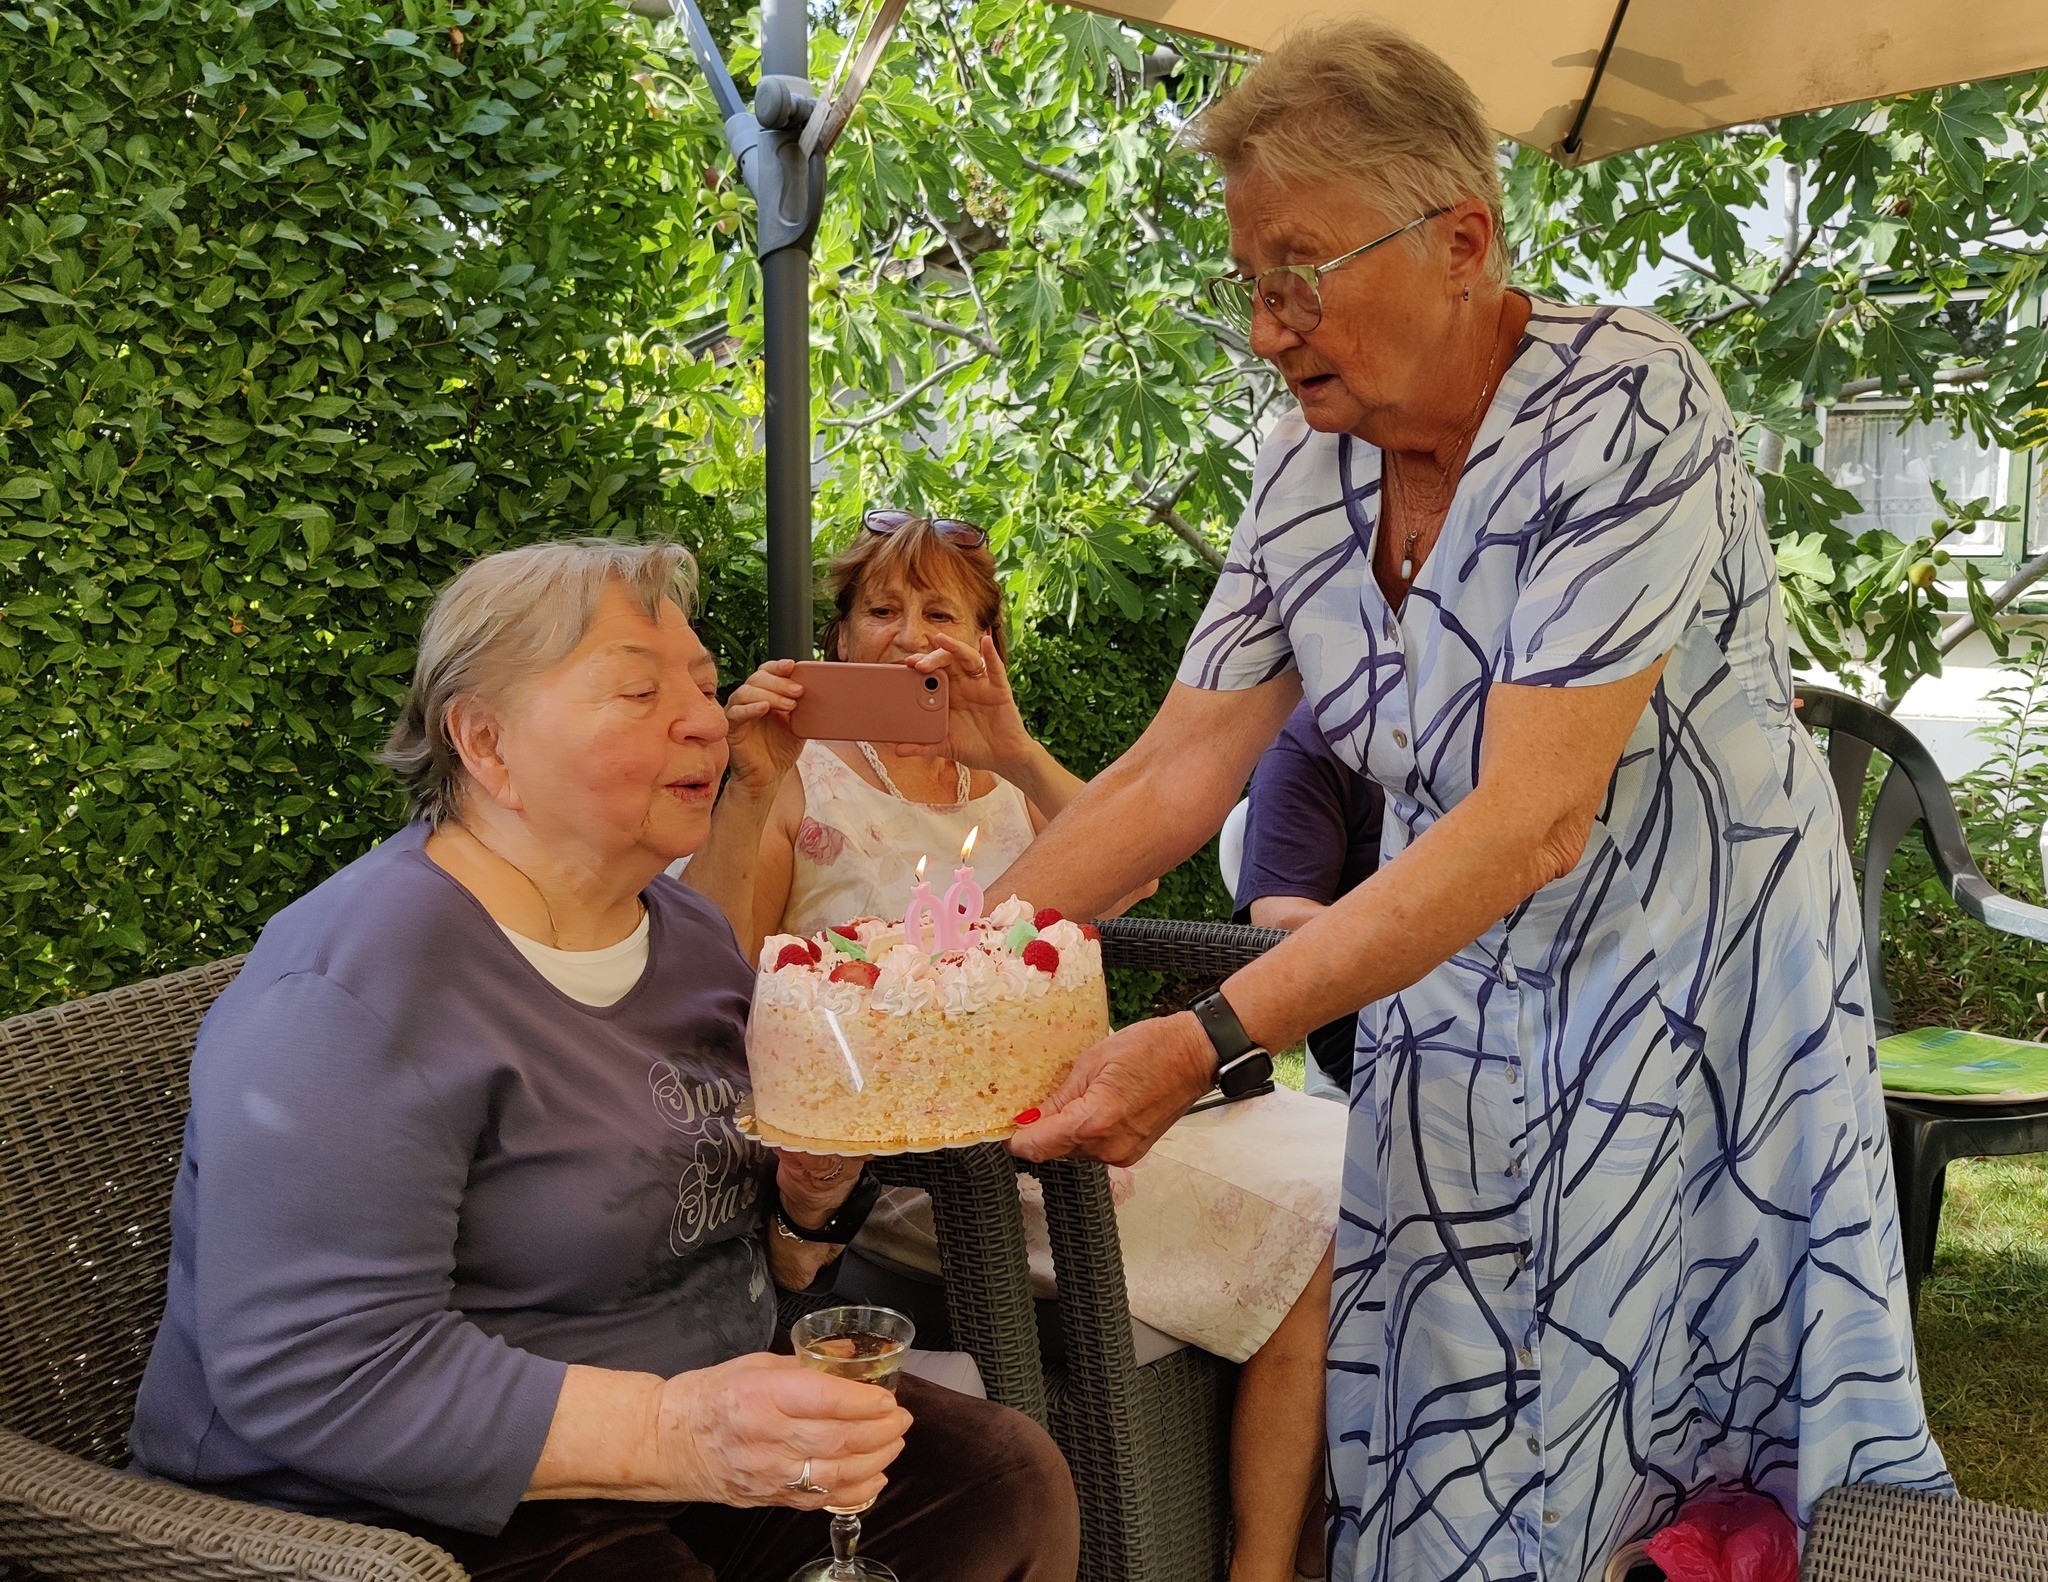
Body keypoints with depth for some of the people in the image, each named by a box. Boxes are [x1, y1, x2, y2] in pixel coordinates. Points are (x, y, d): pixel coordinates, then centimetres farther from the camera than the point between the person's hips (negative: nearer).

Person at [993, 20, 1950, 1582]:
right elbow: (1175, 773, -1)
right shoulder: (1307, 464, -2)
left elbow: (1535, 820, -28)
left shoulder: (1625, 403, -21)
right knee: (1425, 1449, 8)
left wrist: (1209, 1041, -33)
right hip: (1452, 998, 5)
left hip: (1698, 992, -5)